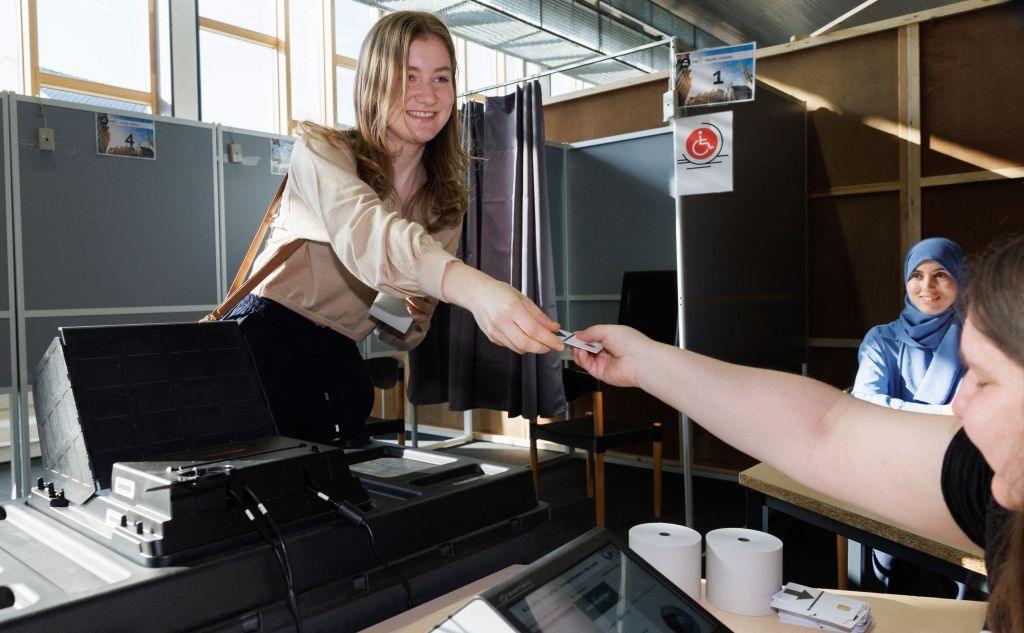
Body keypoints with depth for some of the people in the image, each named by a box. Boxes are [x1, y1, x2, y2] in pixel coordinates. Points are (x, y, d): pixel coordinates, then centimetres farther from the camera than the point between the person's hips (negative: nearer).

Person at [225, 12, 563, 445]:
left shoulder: (447, 199, 5)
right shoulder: (320, 150, -8)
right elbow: (364, 230, -32)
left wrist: (412, 315, -15)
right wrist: (474, 288, -49)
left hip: (340, 364, 4)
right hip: (269, 340, -4)